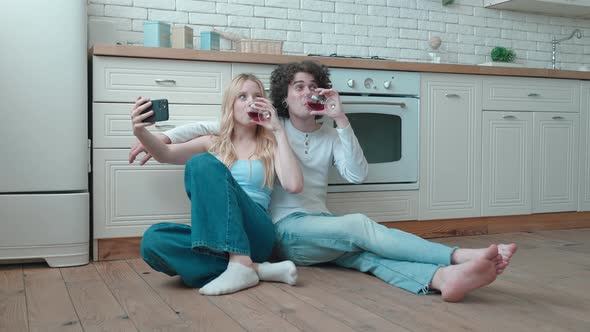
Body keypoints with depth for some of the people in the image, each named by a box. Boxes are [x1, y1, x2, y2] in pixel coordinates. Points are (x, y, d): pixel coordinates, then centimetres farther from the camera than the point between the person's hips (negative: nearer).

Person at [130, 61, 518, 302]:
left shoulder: (330, 135, 13)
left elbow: (358, 175, -4)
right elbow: (210, 127, 8)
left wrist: (341, 119, -9)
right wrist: (163, 138, -5)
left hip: (323, 226, 4)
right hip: (286, 229, -4)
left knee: (365, 253, -30)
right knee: (359, 225, -32)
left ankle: (443, 278, -60)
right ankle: (460, 256, -45)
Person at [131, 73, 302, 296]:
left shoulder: (270, 146, 12)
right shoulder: (214, 144, 19)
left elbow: (293, 185, -7)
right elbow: (166, 155, 4)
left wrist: (279, 130, -4)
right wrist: (140, 132, -17)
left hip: (254, 234, -3)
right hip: (215, 238, 3)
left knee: (203, 163, -24)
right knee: (153, 240, -30)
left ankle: (240, 264, -34)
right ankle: (258, 269, -27)